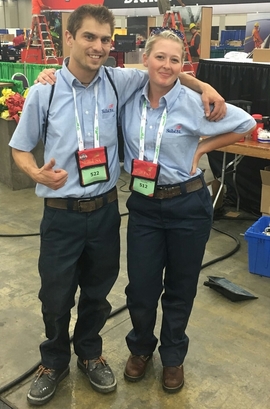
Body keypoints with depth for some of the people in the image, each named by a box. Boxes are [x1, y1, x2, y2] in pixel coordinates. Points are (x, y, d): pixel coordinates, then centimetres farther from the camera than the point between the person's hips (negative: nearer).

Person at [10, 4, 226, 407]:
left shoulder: (119, 82, -3)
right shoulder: (43, 92, -9)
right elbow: (20, 148, 0)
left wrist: (204, 86, -1)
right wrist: (38, 174, -21)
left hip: (106, 209, 2)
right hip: (62, 213, -2)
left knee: (98, 292, 19)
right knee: (56, 297, 12)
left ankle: (90, 353, 45)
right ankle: (54, 362, 40)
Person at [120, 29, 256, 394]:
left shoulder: (195, 104, -10)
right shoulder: (129, 98, -1)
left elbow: (246, 124, 0)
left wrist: (201, 148, -3)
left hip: (187, 205, -2)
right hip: (144, 205, 2)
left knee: (180, 288, 13)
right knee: (141, 288, 6)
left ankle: (173, 356, 38)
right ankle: (141, 348, 38)